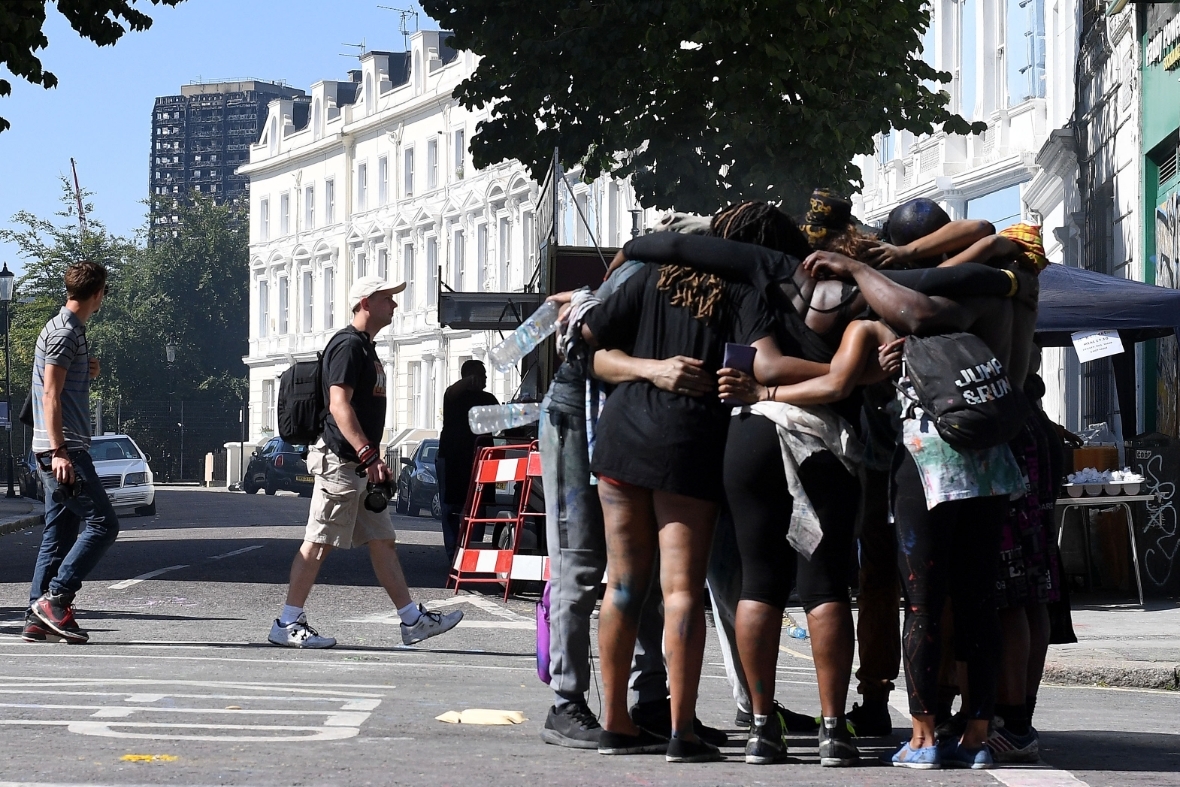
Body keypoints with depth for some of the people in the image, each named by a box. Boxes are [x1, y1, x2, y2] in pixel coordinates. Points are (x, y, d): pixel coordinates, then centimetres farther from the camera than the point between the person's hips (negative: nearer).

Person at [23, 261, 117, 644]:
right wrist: (59, 450, -23)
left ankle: (39, 619, 7)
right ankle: (55, 597, -15)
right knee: (102, 523, -12)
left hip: (63, 449, 10)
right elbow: (50, 394, -18)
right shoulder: (64, 332, -11)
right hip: (64, 448, -10)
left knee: (61, 533, 8)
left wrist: (87, 372, 14)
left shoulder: (71, 330, 20)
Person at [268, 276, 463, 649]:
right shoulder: (348, 344, -12)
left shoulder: (366, 347, 19)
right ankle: (287, 624, -2)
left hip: (360, 464, 10)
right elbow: (339, 405, -22)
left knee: (383, 542, 10)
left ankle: (413, 619, 12)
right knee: (318, 543, -6)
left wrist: (375, 461, 22)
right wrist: (368, 455, -27)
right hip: (340, 460, -10)